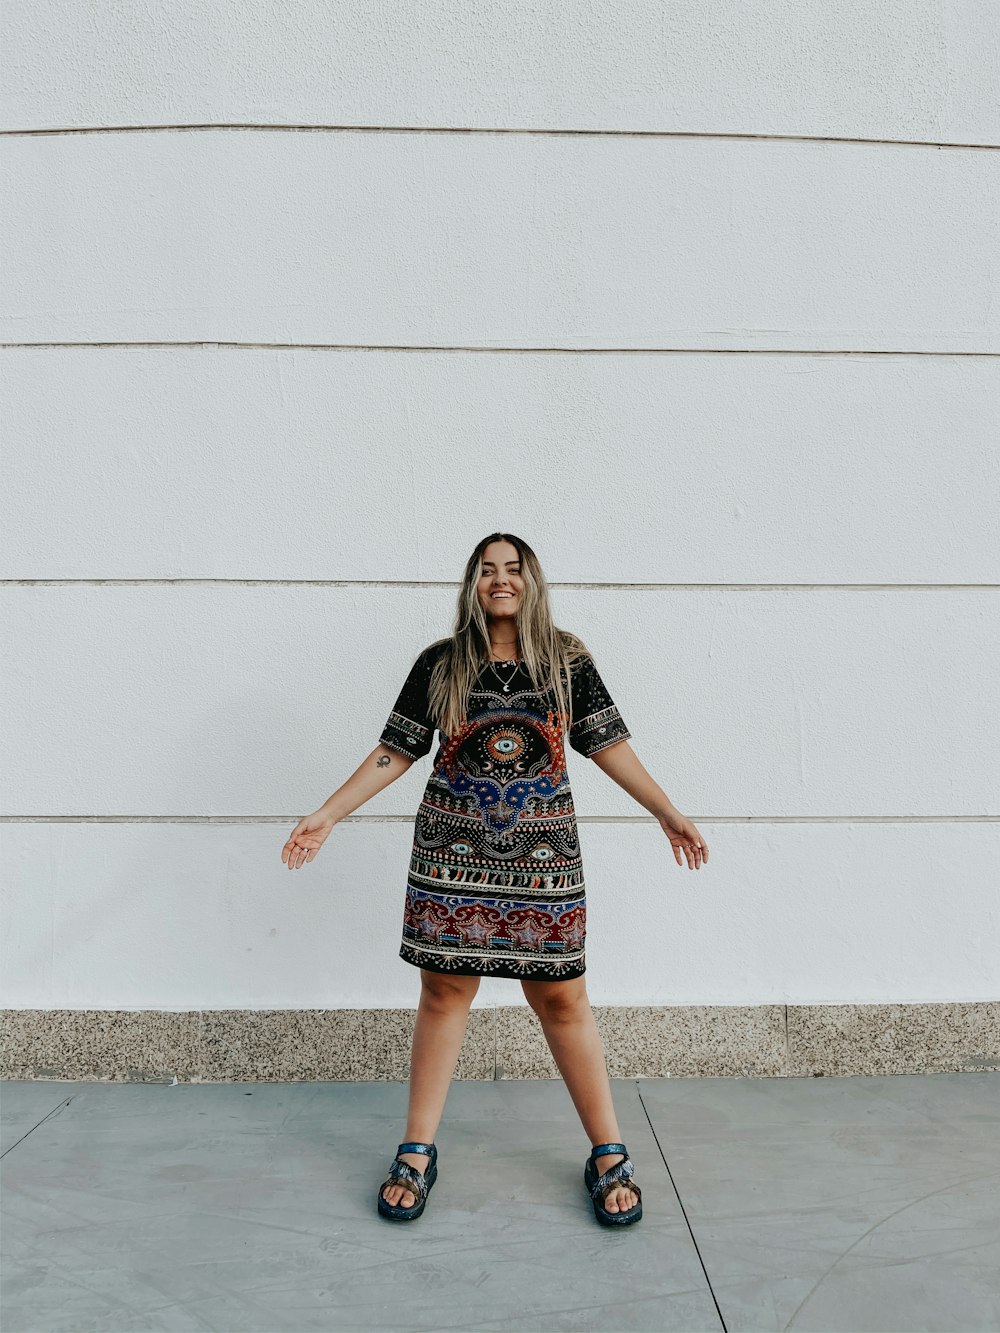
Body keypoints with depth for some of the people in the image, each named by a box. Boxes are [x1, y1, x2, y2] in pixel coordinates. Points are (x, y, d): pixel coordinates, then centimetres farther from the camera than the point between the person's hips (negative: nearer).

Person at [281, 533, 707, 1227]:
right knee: (445, 990, 8)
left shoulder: (568, 660, 3)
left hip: (542, 853, 0)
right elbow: (394, 752, 5)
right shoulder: (439, 664, 2)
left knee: (562, 997, 4)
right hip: (451, 853, 1)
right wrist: (325, 817, 1)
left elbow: (610, 746, 5)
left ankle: (610, 1155, 21)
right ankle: (418, 1151, 26)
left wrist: (671, 816, 2)